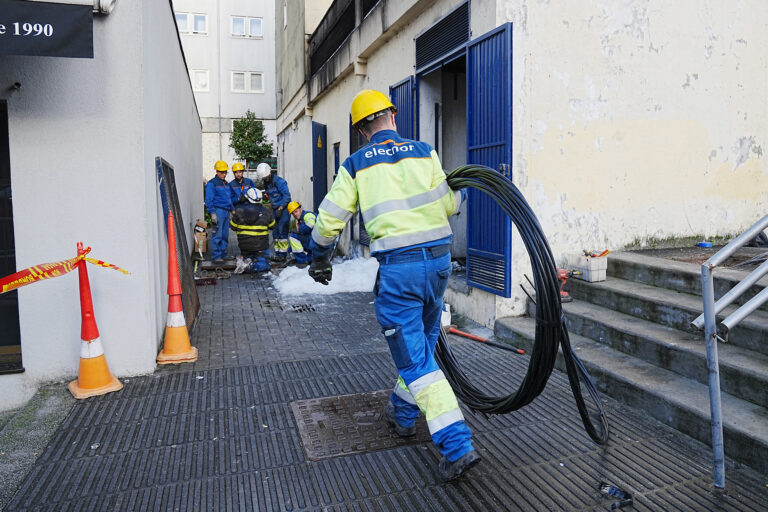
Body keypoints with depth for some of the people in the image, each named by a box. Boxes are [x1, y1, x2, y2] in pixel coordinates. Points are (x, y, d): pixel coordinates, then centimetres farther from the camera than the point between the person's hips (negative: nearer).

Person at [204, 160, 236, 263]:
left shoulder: (226, 184, 20)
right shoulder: (211, 184, -4)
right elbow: (209, 200, -9)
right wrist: (213, 214, -15)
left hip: (226, 212, 7)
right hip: (218, 211, -7)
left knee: (225, 235, 8)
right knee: (217, 235, -10)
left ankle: (223, 254, 15)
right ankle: (216, 256, -7)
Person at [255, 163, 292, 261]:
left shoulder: (279, 181, -14)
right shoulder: (266, 183, 12)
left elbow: (287, 195, -18)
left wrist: (280, 209, -20)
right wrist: (274, 208, 13)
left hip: (284, 209, -9)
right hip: (275, 209, 9)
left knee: (282, 231, -10)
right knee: (275, 232, 8)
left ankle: (283, 254, -6)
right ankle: (277, 253, 14)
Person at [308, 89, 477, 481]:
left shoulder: (355, 165, 2)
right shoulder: (424, 152, 6)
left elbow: (329, 221, 3)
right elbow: (450, 205, 5)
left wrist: (319, 259, 20)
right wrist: (460, 189, 28)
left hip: (398, 268, -4)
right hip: (439, 260, 5)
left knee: (415, 360, 2)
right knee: (423, 342, 22)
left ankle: (457, 446, -2)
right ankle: (402, 414, 41)